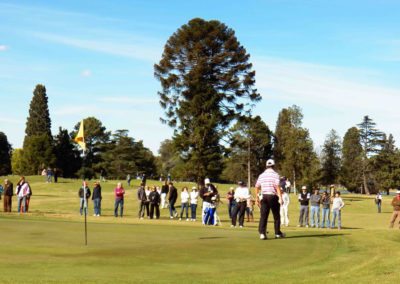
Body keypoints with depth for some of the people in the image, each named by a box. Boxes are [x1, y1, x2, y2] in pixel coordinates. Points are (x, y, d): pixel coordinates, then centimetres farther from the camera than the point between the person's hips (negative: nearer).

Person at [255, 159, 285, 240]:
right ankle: (277, 233, 16)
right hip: (273, 196, -3)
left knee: (263, 216, 1)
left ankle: (262, 233, -11)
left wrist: (257, 199, 16)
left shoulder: (261, 175, 10)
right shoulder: (275, 174, -4)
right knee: (276, 215, 10)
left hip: (263, 196, 4)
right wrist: (280, 198, -18)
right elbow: (277, 186, -16)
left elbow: (257, 187, 9)